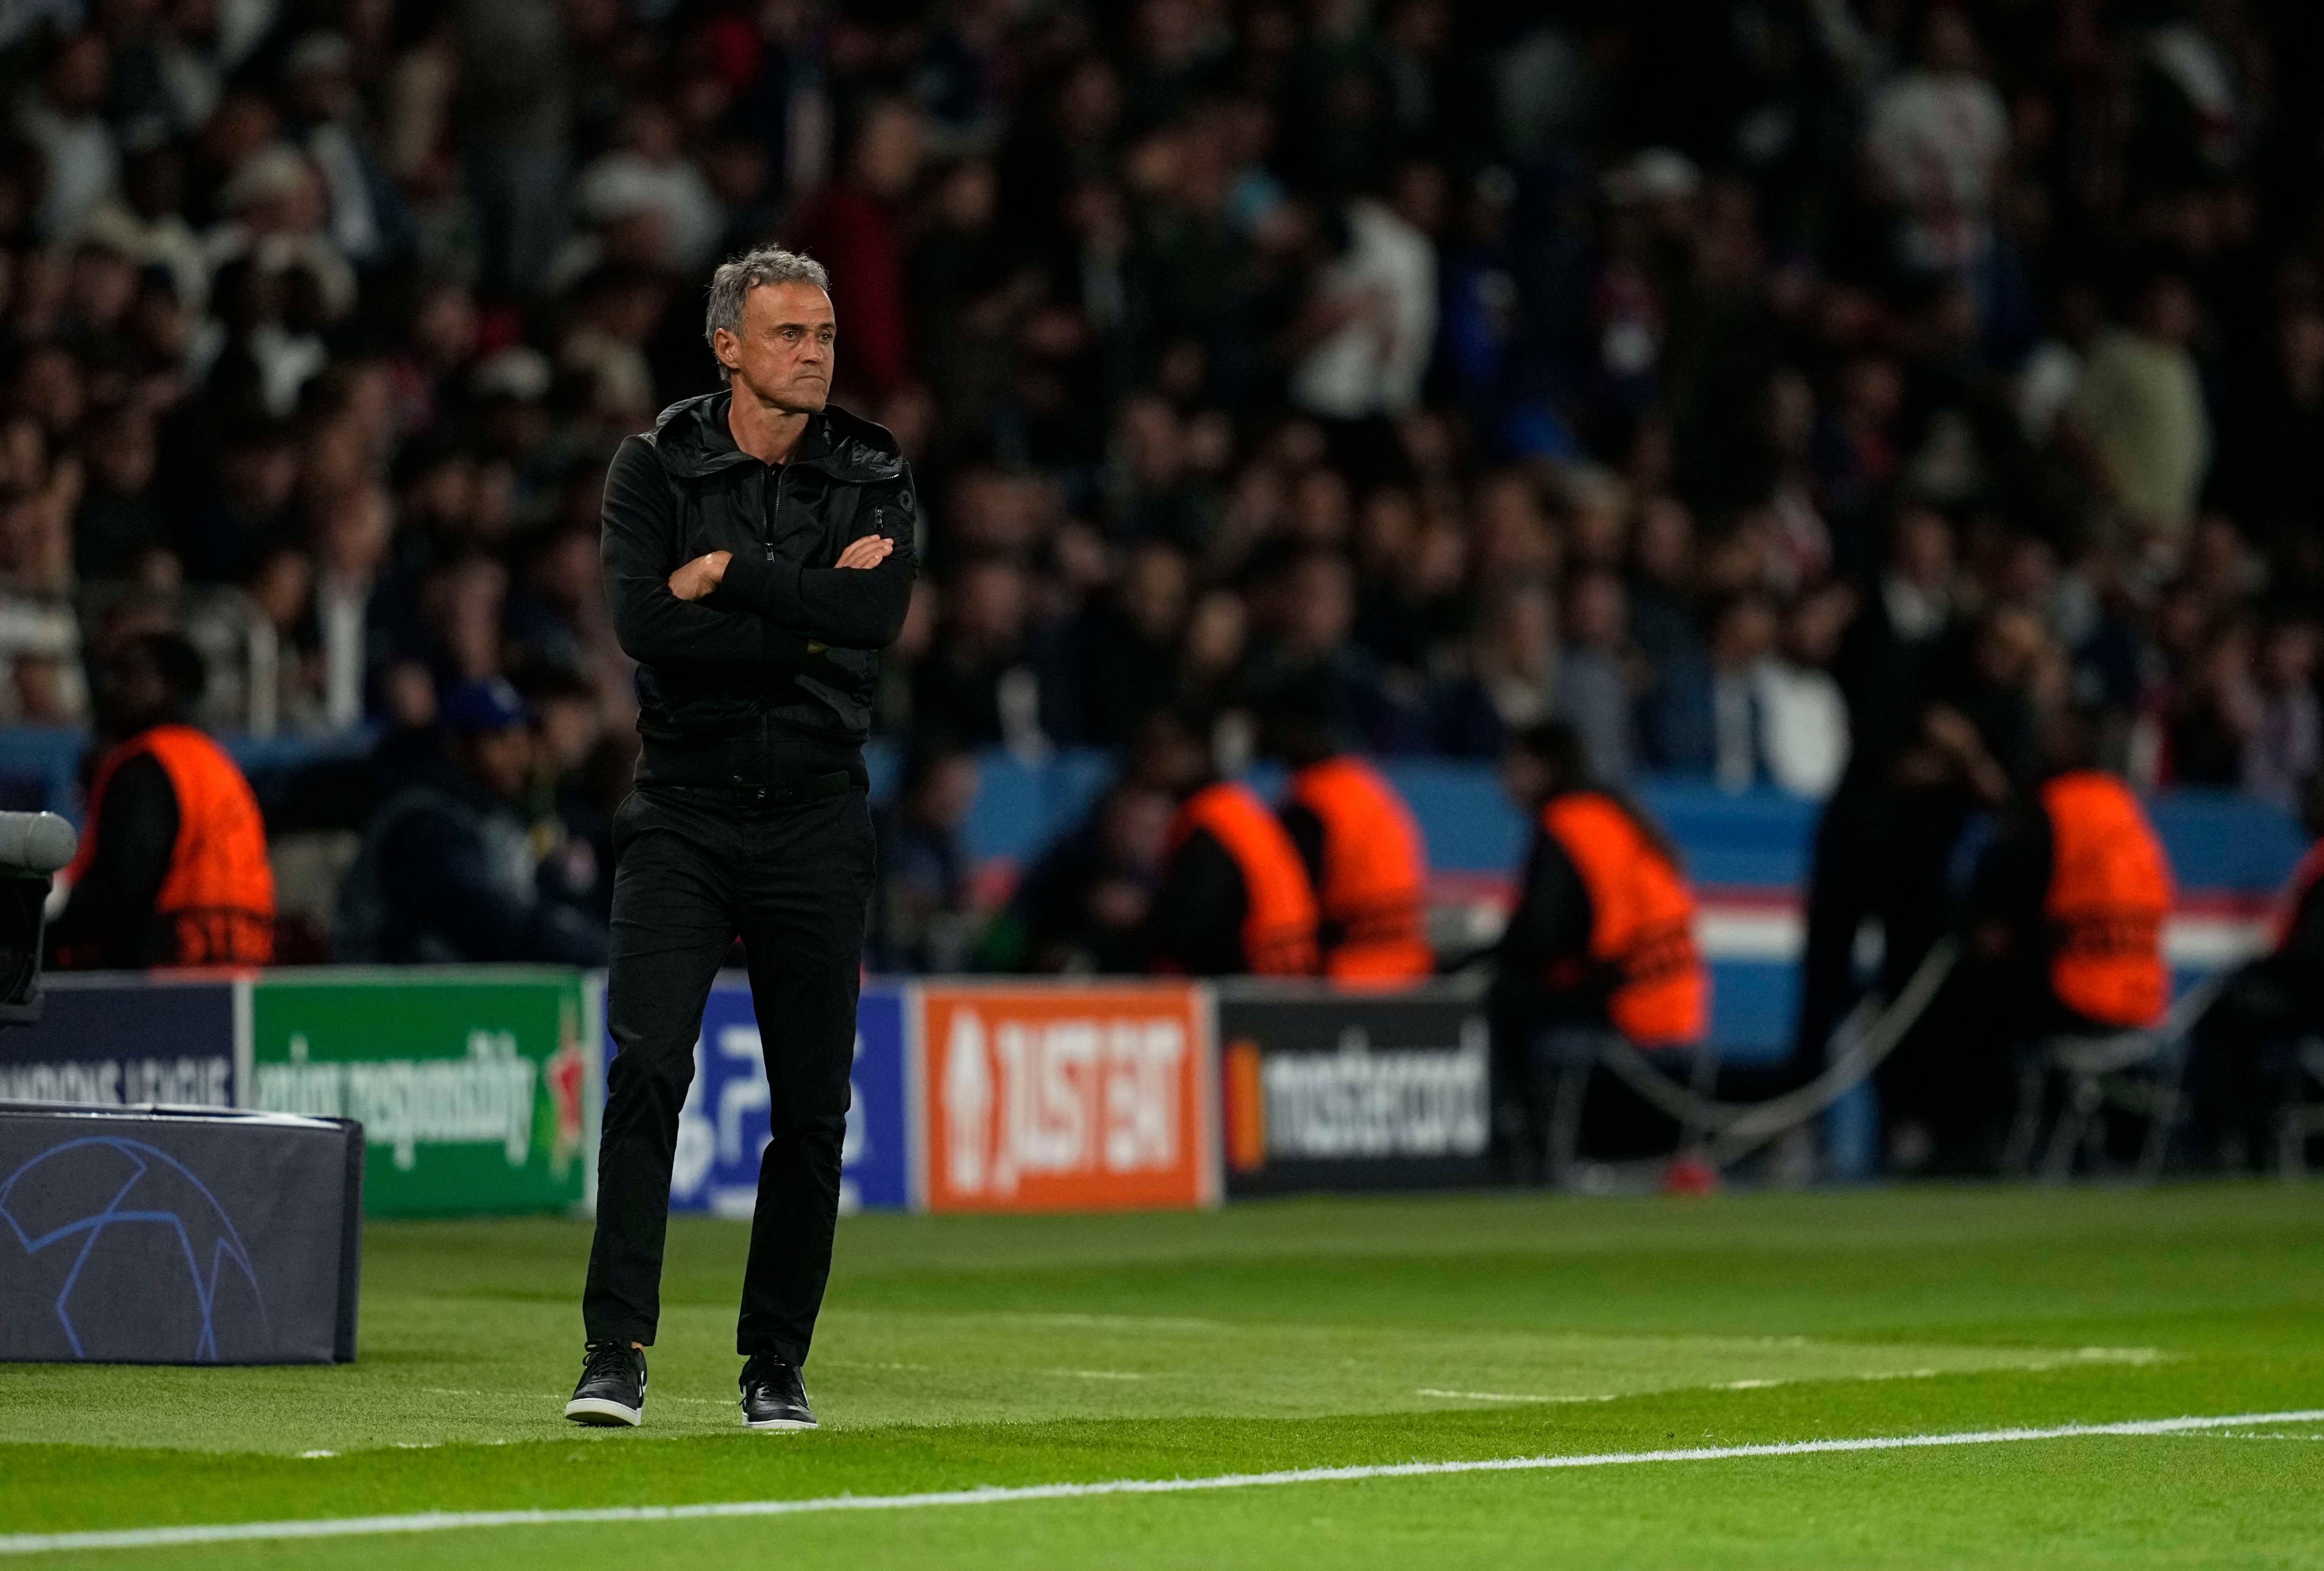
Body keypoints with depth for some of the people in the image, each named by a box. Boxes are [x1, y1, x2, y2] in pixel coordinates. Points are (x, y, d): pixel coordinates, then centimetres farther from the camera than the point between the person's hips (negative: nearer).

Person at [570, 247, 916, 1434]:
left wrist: (726, 575, -13)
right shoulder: (656, 469, 2)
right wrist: (807, 616, -13)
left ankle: (777, 1365, 14)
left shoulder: (872, 481, 6)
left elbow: (879, 613, -14)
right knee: (647, 1067, -16)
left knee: (813, 1105, 3)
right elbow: (643, 622, -14)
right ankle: (616, 1352, -15)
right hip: (683, 812, -2)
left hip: (815, 822, 2)